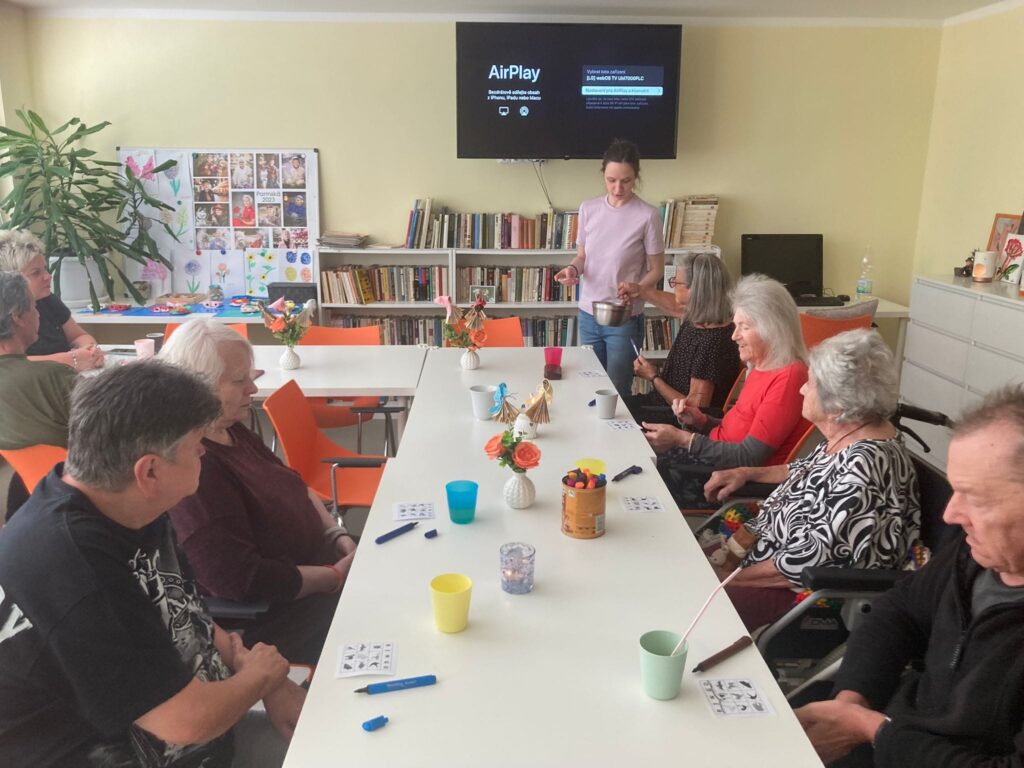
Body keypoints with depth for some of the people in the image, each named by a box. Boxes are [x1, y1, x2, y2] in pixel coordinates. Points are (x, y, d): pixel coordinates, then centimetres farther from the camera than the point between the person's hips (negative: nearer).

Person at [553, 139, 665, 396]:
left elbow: (656, 270, -5)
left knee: (617, 393, 0)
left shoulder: (647, 215, -11)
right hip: (588, 314, 4)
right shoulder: (588, 208, 2)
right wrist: (573, 268, -10)